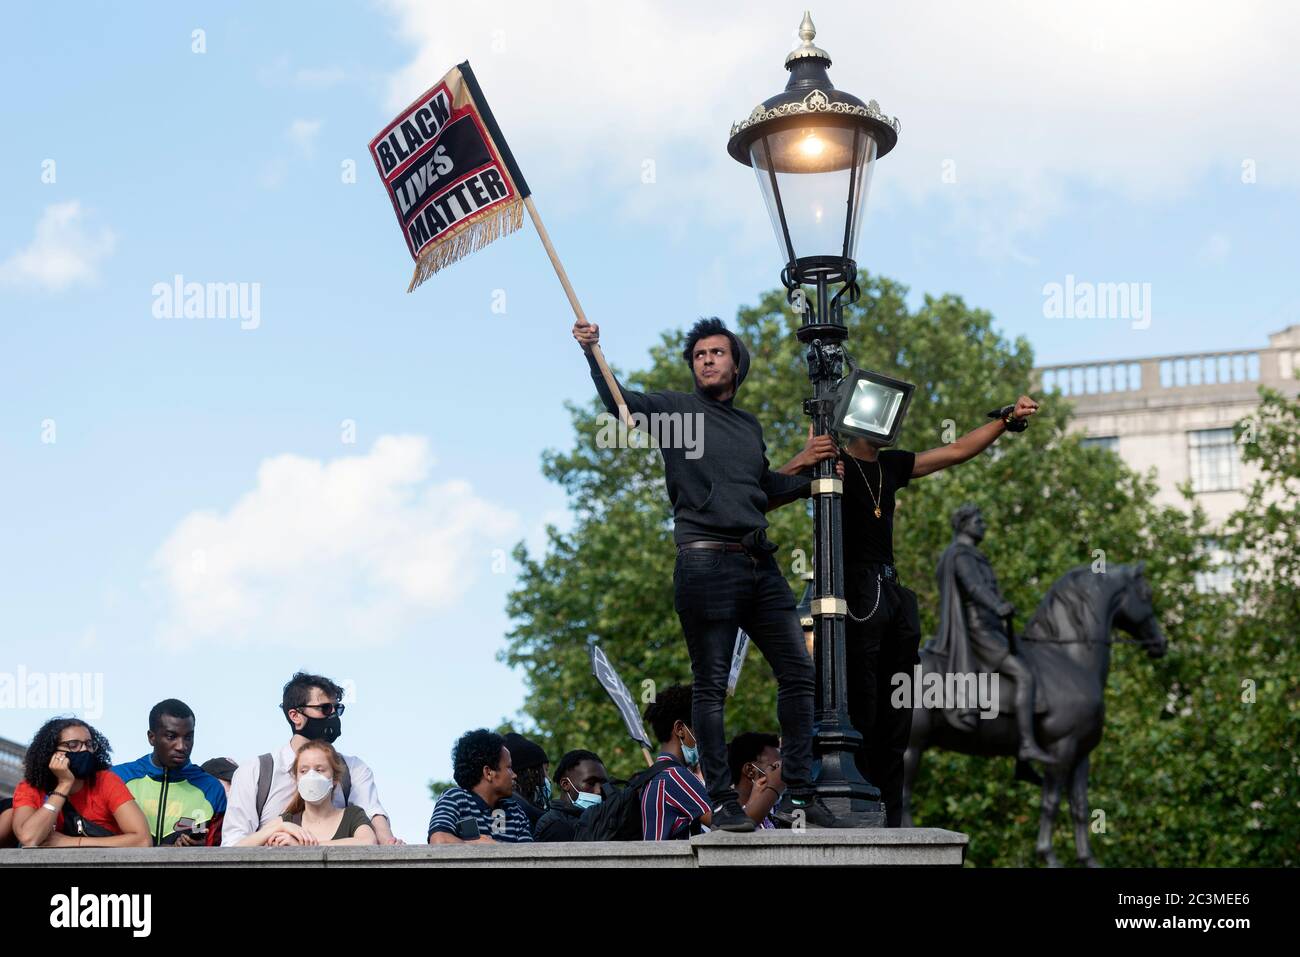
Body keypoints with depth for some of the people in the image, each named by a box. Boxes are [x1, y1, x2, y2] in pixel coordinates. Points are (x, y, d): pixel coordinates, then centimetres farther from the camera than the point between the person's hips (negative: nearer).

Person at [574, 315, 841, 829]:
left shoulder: (749, 426, 23)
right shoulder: (677, 409, 8)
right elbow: (617, 399, 0)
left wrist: (808, 468, 19)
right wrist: (592, 352, -16)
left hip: (759, 564, 6)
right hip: (706, 561, -6)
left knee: (799, 671, 2)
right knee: (711, 685, -3)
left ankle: (798, 795, 8)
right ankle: (721, 801, 1)